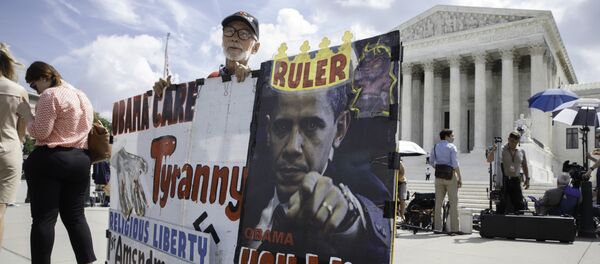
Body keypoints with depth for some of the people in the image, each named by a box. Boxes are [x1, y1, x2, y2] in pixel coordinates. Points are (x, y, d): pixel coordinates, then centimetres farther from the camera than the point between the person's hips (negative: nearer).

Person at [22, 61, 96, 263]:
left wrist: (29, 118, 3)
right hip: (81, 160, 7)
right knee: (75, 216, 10)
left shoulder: (50, 95, -9)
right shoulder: (83, 97, 18)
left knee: (44, 217, -2)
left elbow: (41, 132, -13)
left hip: (49, 160, -7)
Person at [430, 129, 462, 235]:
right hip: (450, 175, -5)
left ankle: (437, 227, 11)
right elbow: (455, 163, -13)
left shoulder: (435, 147, 10)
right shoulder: (452, 147, -7)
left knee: (438, 202, 9)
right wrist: (460, 178, -9)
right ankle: (454, 229, -1)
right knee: (453, 202, 0)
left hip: (438, 175, 6)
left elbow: (431, 162, 15)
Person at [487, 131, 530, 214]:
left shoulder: (521, 151, 11)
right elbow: (489, 160, -12)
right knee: (501, 204, -1)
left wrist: (527, 178, 14)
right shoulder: (501, 150, -2)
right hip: (503, 181, -3)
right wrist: (492, 151, -29)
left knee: (519, 204, 4)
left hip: (515, 181, 3)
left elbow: (524, 166, 21)